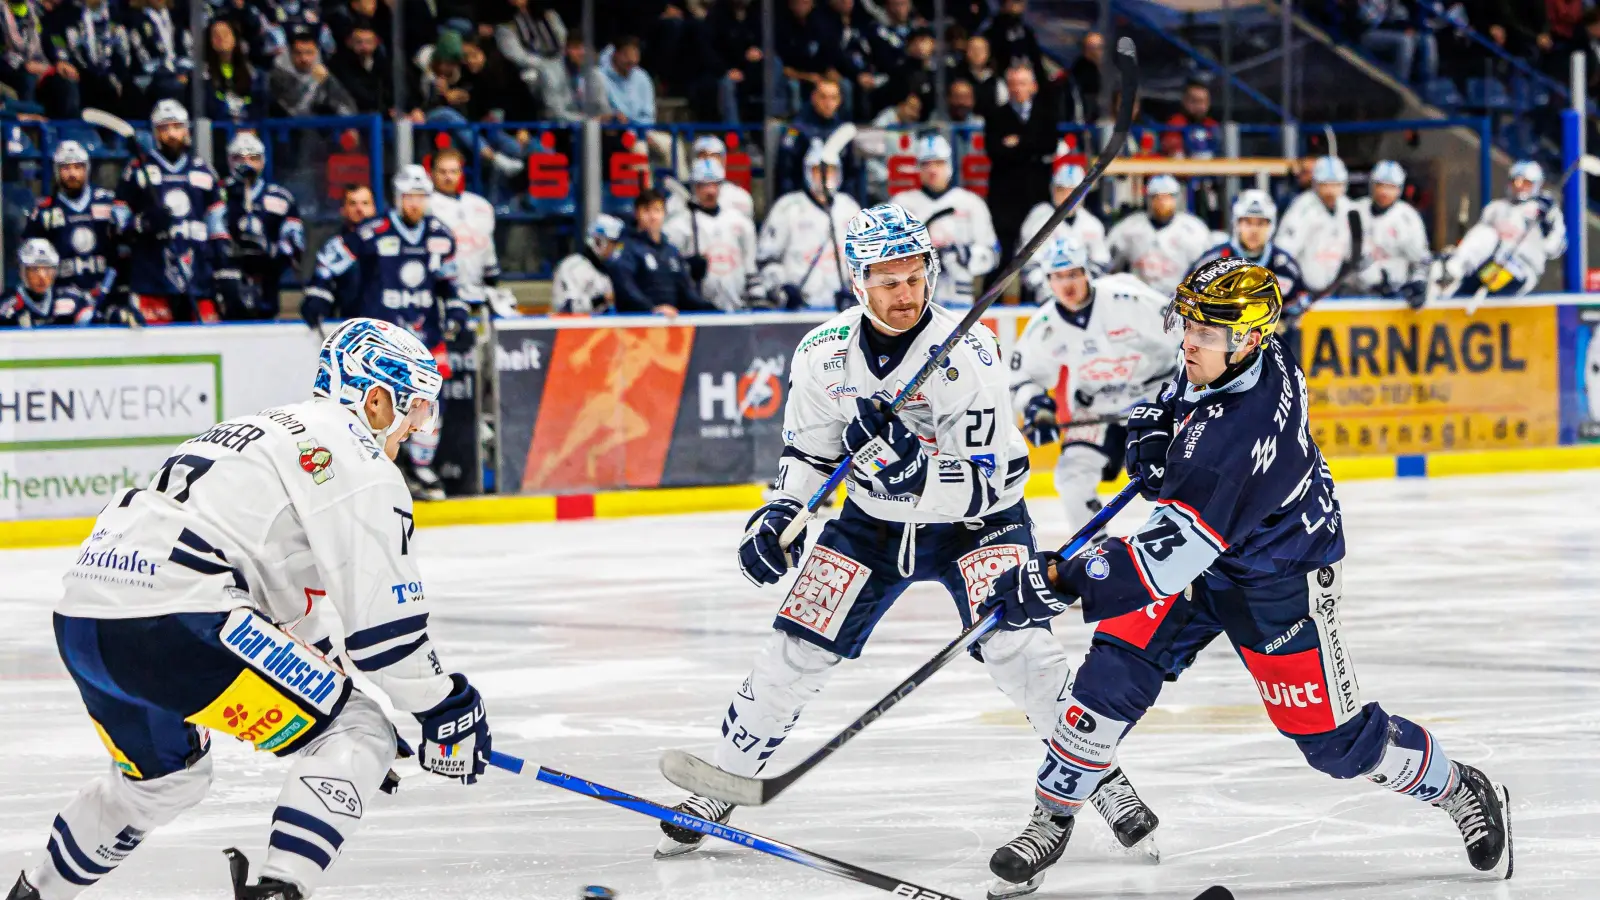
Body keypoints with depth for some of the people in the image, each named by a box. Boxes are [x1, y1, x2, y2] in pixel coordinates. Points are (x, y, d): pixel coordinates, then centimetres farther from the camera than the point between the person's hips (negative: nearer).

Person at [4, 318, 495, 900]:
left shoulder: (274, 430, 30)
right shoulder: (353, 453, 0)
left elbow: (292, 601, 37)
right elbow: (383, 612, -6)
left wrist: (333, 694, 40)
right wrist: (446, 709, 5)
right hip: (172, 625, -10)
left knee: (164, 777, 35)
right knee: (358, 736, -1)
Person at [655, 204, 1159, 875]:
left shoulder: (968, 353, -26)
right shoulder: (824, 354, -13)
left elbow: (992, 483, -28)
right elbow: (807, 450, 4)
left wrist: (913, 468, -42)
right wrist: (780, 515, -12)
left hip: (974, 524, -4)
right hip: (873, 522, 4)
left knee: (1014, 644, -23)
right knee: (797, 650, -2)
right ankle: (723, 782, 16)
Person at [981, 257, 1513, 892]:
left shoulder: (1235, 435, -41)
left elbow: (1170, 553, -43)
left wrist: (1059, 584, -43)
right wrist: (1156, 422, -5)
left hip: (1277, 582, -8)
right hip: (1200, 553, 8)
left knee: (1335, 740, 3)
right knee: (1114, 674, -7)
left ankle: (1459, 792, 28)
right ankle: (1052, 822, 5)